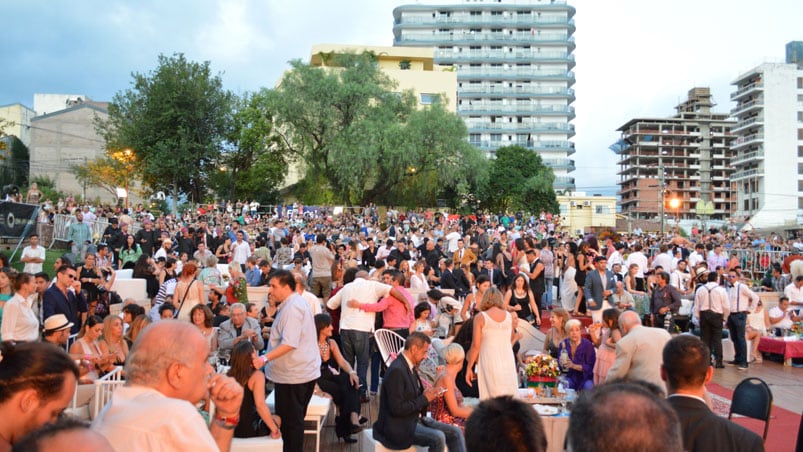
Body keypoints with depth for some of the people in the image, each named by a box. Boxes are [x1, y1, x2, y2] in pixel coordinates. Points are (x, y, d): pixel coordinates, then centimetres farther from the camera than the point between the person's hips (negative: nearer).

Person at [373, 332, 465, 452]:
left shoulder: (410, 366, 9)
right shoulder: (396, 370, -21)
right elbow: (397, 408, -24)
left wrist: (428, 394, -2)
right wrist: (424, 399, -16)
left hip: (415, 419, 10)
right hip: (400, 426, -9)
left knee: (455, 432, -3)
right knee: (438, 438, -27)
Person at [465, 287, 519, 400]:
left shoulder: (480, 317, -4)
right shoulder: (509, 316, 6)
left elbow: (475, 345, -7)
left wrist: (469, 368, -2)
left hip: (489, 361, -3)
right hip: (508, 360, 4)